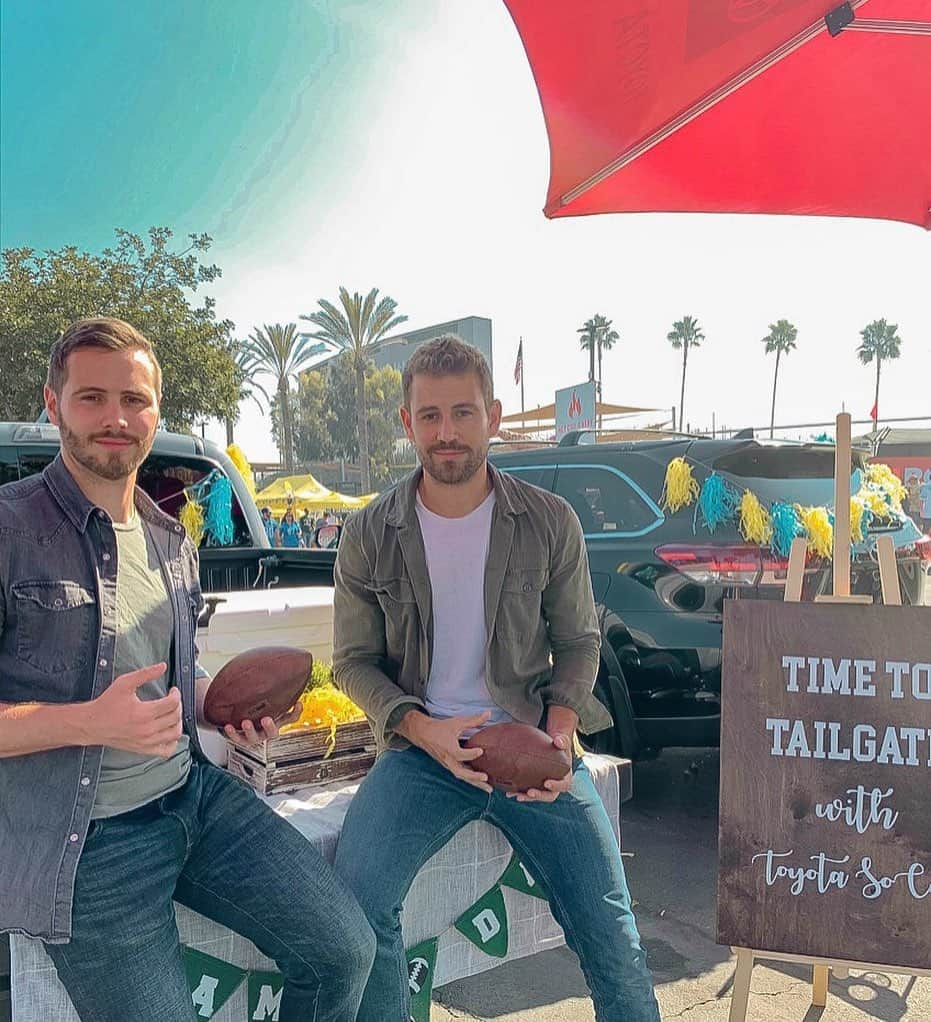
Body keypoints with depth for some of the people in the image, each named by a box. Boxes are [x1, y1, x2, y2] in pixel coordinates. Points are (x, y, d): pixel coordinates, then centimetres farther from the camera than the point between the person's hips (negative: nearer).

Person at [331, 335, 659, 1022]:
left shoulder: (550, 523, -2)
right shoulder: (369, 536, -2)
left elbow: (579, 643, 7)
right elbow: (355, 662, 3)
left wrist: (558, 731, -11)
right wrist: (423, 729, -14)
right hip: (422, 747, 0)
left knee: (614, 941, -3)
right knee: (356, 900, -22)